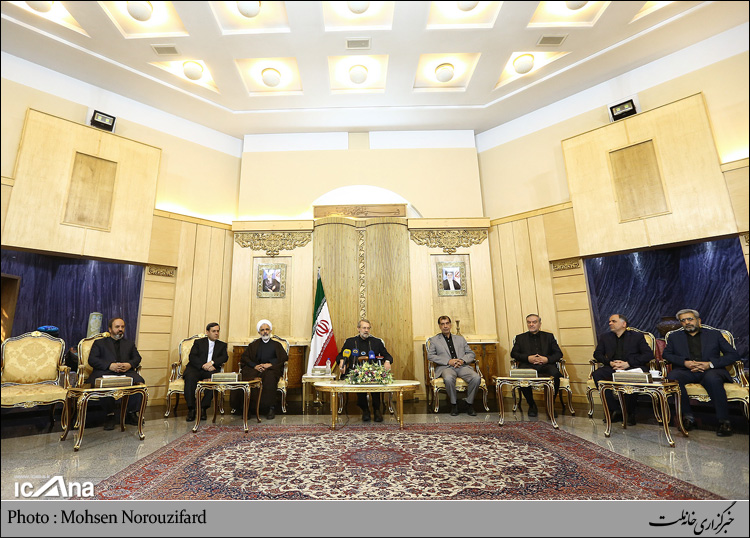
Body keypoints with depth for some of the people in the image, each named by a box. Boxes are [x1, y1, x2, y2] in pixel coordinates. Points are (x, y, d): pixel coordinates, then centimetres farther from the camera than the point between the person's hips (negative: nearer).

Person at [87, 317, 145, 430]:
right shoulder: (99, 343, 22)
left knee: (140, 384, -28)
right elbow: (92, 360, 7)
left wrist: (130, 364, -7)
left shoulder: (130, 343, 30)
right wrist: (110, 365, -11)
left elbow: (137, 358, 18)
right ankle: (109, 415, -13)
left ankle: (131, 414, -9)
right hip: (105, 372, -2)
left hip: (126, 372, 2)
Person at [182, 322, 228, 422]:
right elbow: (192, 357, 1)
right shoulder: (198, 342, 16)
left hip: (211, 369, 1)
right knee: (190, 378, -34)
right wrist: (203, 365, -16)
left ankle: (203, 408, -22)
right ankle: (191, 409, -24)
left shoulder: (222, 345, 21)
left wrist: (212, 362, -16)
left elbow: (225, 357, 4)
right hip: (196, 368, 0)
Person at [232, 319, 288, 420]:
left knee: (270, 377, -38)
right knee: (243, 378, -30)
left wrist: (270, 364, -10)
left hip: (271, 369, -2)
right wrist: (255, 366, -8)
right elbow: (245, 357, 12)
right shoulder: (254, 344, 24)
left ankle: (271, 408, -33)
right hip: (255, 369, 2)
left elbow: (284, 358, 7)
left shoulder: (276, 344, 21)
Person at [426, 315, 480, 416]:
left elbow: (471, 354, 19)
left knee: (476, 377, -28)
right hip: (446, 367, -2)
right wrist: (448, 361, -9)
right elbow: (430, 356, 3)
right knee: (448, 379, -38)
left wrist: (463, 360, -5)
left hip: (462, 366, 3)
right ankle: (454, 404, -12)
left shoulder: (460, 338, 24)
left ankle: (469, 403, -5)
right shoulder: (434, 340, 15)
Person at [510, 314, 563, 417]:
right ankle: (532, 405, -8)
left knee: (555, 374, -34)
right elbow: (513, 353, 9)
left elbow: (559, 353, 13)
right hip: (528, 366, 0)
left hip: (545, 365, 0)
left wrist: (547, 359, -8)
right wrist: (528, 358, -8)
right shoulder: (520, 338, 22)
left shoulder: (549, 336, 23)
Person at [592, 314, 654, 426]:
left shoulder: (637, 336, 12)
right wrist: (610, 362, -7)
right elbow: (597, 353, 14)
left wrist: (628, 363, -13)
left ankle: (630, 413, -15)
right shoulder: (605, 337, 21)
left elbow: (649, 354, 0)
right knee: (597, 374, -29)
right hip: (613, 369, 3)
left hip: (633, 367, -3)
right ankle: (615, 410, -18)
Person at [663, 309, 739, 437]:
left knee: (712, 379, -38)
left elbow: (733, 354, 10)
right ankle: (688, 416, -23)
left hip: (711, 370, -1)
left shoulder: (714, 334, 19)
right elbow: (666, 354, 11)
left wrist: (710, 364, -7)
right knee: (672, 377, -34)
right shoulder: (674, 336, 21)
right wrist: (684, 362, -9)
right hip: (686, 371, 1)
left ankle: (724, 421, -25)